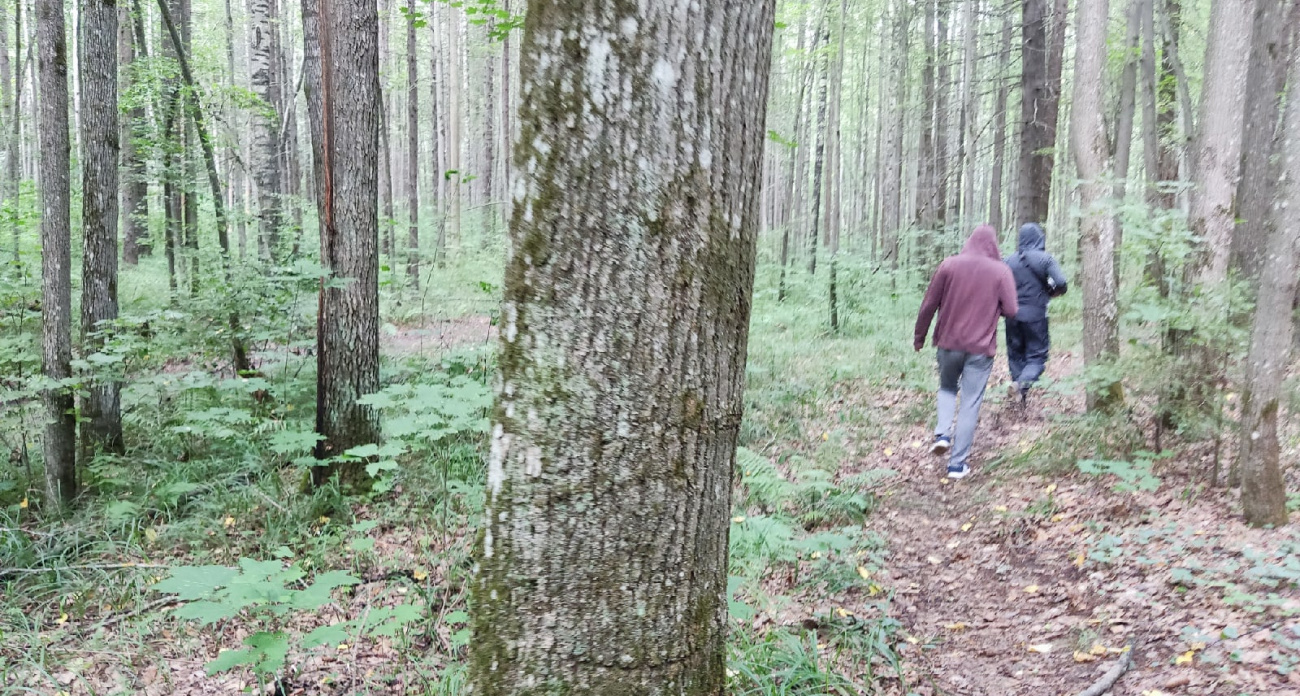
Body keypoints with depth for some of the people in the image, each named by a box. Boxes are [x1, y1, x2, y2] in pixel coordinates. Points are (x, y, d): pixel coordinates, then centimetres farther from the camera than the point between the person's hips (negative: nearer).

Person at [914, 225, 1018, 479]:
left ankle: (943, 433, 3)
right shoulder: (1001, 271, -4)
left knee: (947, 388, 25)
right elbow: (1010, 310, -7)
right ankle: (958, 463, 6)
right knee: (970, 404, 5)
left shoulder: (949, 264, -1)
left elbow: (929, 304, -2)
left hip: (948, 343, 2)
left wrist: (919, 337, 9)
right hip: (981, 347, -1)